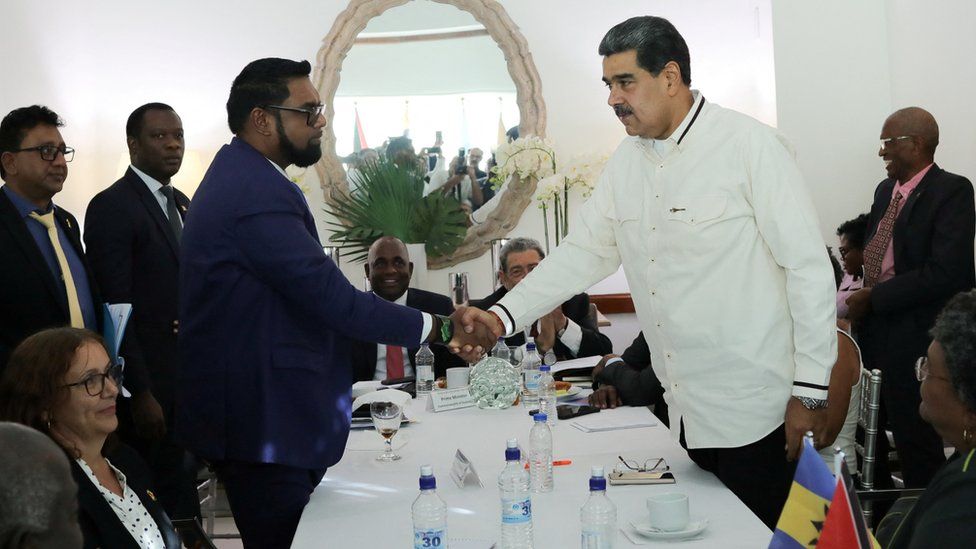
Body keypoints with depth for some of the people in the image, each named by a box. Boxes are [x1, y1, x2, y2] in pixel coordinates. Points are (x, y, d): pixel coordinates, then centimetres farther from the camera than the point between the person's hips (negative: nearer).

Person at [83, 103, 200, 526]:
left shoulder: (181, 203, 14)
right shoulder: (112, 206, -11)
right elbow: (115, 309, -15)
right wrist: (140, 393, -18)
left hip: (188, 375, 7)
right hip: (148, 383, -7)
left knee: (184, 483, 13)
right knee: (155, 496, 1)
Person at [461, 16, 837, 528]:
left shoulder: (749, 146, -12)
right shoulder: (626, 161, 8)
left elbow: (809, 268, -12)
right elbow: (584, 251, 11)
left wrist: (811, 390, -12)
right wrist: (503, 315, -1)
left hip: (752, 409, -6)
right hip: (685, 412, 6)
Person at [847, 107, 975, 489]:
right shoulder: (885, 191, 13)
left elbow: (945, 272, -21)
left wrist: (874, 298, -15)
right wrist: (862, 300, 2)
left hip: (914, 336, -7)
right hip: (873, 328, 7)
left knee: (916, 443, 2)